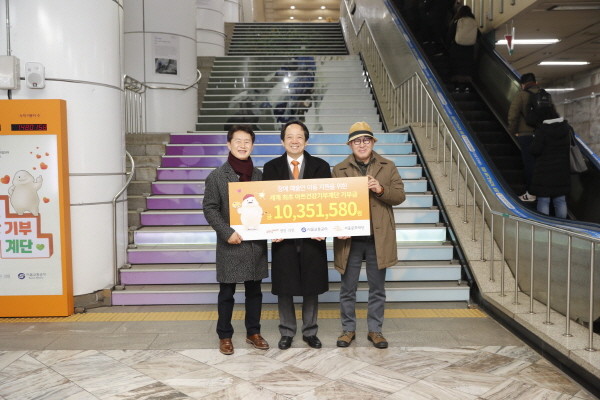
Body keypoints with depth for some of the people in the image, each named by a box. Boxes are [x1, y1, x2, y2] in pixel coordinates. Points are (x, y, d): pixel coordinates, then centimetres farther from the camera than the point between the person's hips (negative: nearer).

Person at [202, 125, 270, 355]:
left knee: (254, 291, 13)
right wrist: (227, 232, -15)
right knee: (227, 293, 9)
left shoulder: (259, 175, 7)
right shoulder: (216, 176, -2)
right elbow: (210, 208, -5)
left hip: (256, 243, 3)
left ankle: (253, 332, 28)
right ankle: (225, 336, 23)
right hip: (230, 244, -3)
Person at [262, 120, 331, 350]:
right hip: (282, 237, 0)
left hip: (313, 237, 0)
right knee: (284, 288, 9)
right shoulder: (271, 168, 3)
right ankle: (287, 332, 27)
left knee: (311, 288, 10)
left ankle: (310, 332, 28)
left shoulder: (321, 166, 3)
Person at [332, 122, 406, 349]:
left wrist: (381, 190, -18)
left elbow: (400, 196, 1)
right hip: (349, 238, 0)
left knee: (377, 288, 11)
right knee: (348, 288, 10)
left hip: (379, 238, 1)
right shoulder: (339, 170, 3)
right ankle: (348, 329, 25)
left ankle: (375, 330, 26)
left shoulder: (388, 167, 6)